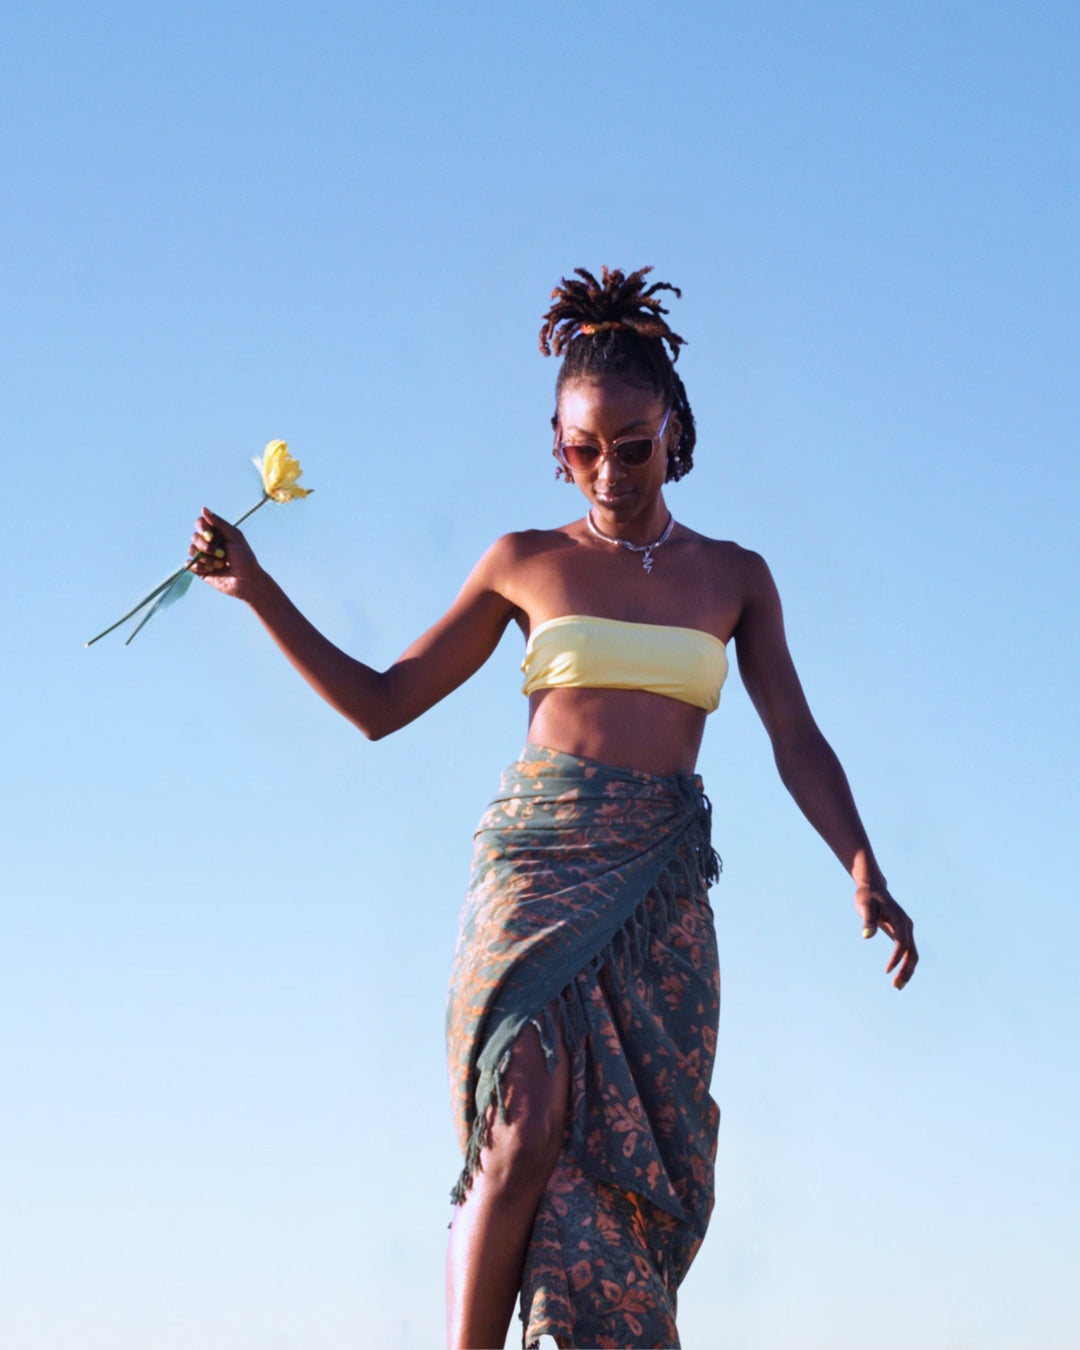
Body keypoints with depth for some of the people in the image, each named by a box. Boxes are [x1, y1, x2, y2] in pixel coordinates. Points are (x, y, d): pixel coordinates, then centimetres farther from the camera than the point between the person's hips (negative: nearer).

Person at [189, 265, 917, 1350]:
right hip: (539, 854, -2)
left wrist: (863, 870, -7)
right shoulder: (526, 564, 11)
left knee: (640, 1161, -7)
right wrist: (257, 590, 4)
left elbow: (796, 739, 10)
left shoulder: (732, 576, 15)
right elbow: (381, 703, 14)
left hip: (664, 887, 2)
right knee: (531, 1127, -23)